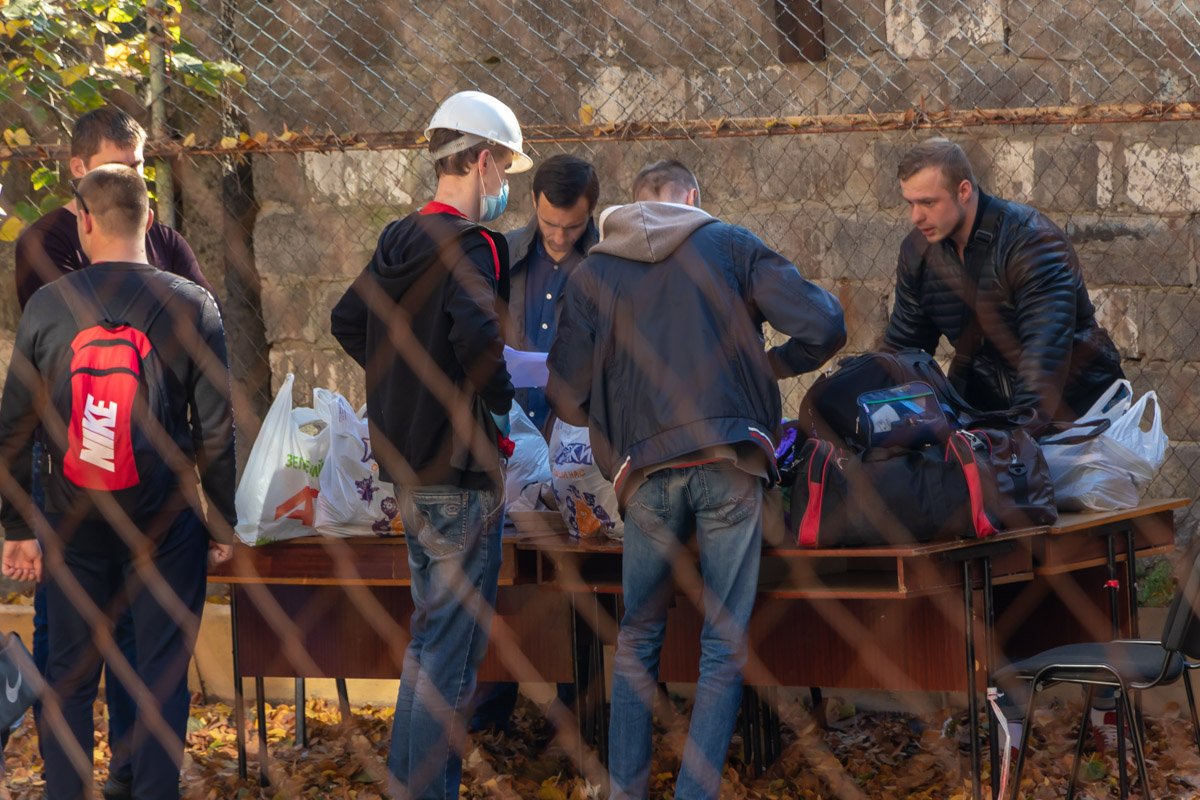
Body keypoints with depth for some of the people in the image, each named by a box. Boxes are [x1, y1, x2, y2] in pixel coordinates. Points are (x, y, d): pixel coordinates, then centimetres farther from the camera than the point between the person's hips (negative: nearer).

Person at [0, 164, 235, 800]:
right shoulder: (191, 305, -6)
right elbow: (217, 427, -5)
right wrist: (224, 524, 4)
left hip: (71, 528, 1)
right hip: (165, 522, -1)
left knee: (68, 678, 11)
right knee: (161, 677, 5)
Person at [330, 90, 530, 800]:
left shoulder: (400, 240, 10)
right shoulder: (467, 247, -17)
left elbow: (347, 322, 22)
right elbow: (477, 338, -31)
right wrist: (501, 403, -14)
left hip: (408, 462, 9)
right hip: (461, 469, -9)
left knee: (430, 635, 19)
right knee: (454, 642, -4)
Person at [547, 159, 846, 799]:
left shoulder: (592, 272, 12)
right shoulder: (730, 244, 8)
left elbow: (568, 397, 7)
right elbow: (822, 325, -1)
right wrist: (773, 364, 18)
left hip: (647, 470, 2)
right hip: (729, 459, -1)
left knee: (638, 635, 15)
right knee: (724, 642, 4)